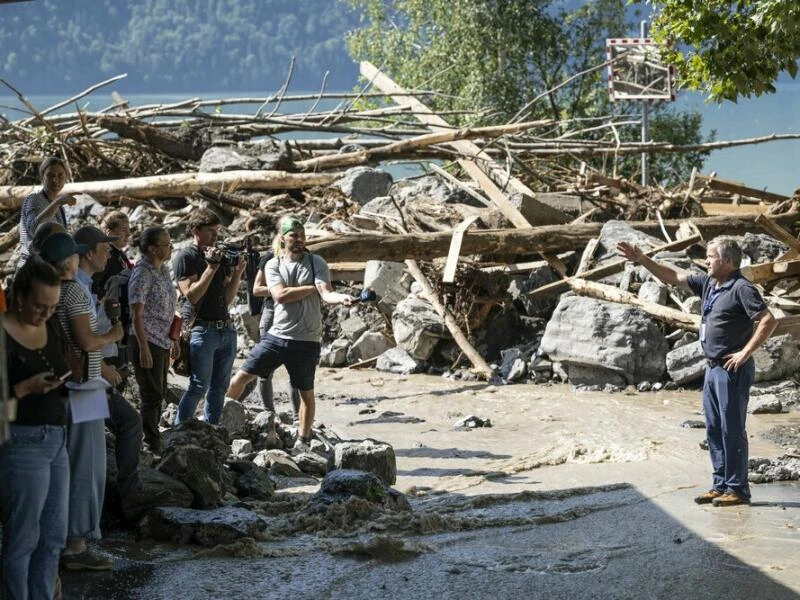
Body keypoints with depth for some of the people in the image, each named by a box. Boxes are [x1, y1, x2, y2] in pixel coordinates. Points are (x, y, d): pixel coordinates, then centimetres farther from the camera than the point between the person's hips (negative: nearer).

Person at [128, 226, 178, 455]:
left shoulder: (163, 270, 9)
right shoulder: (143, 274, -17)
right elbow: (137, 314, -18)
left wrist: (173, 339, 18)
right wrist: (143, 348, -21)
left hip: (163, 342, 9)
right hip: (148, 341, -9)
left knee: (159, 393, 14)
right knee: (152, 395, -4)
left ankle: (152, 442, 23)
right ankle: (152, 446, 2)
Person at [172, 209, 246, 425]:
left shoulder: (220, 256, 17)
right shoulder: (185, 257, -3)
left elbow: (227, 299, 15)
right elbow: (192, 296, -14)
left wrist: (237, 273, 1)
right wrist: (211, 267, -15)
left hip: (225, 329, 7)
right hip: (202, 329, -7)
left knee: (220, 387, 9)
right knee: (199, 386, -9)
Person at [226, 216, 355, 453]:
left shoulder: (316, 263, -3)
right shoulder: (273, 265, 2)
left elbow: (326, 294, -16)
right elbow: (281, 295, -13)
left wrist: (341, 298, -38)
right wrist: (314, 287, -11)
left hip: (306, 340, -2)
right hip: (277, 335, 2)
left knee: (306, 393, 7)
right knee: (243, 375, 2)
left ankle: (303, 441, 20)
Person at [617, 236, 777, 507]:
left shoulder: (742, 289, -13)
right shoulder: (708, 284, 12)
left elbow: (768, 321, -20)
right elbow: (673, 277, 20)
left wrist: (745, 353, -20)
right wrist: (642, 259, 14)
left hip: (732, 370, -9)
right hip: (713, 369, 9)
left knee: (732, 429, -6)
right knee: (714, 429, 11)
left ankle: (738, 489, 0)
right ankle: (721, 485, 18)